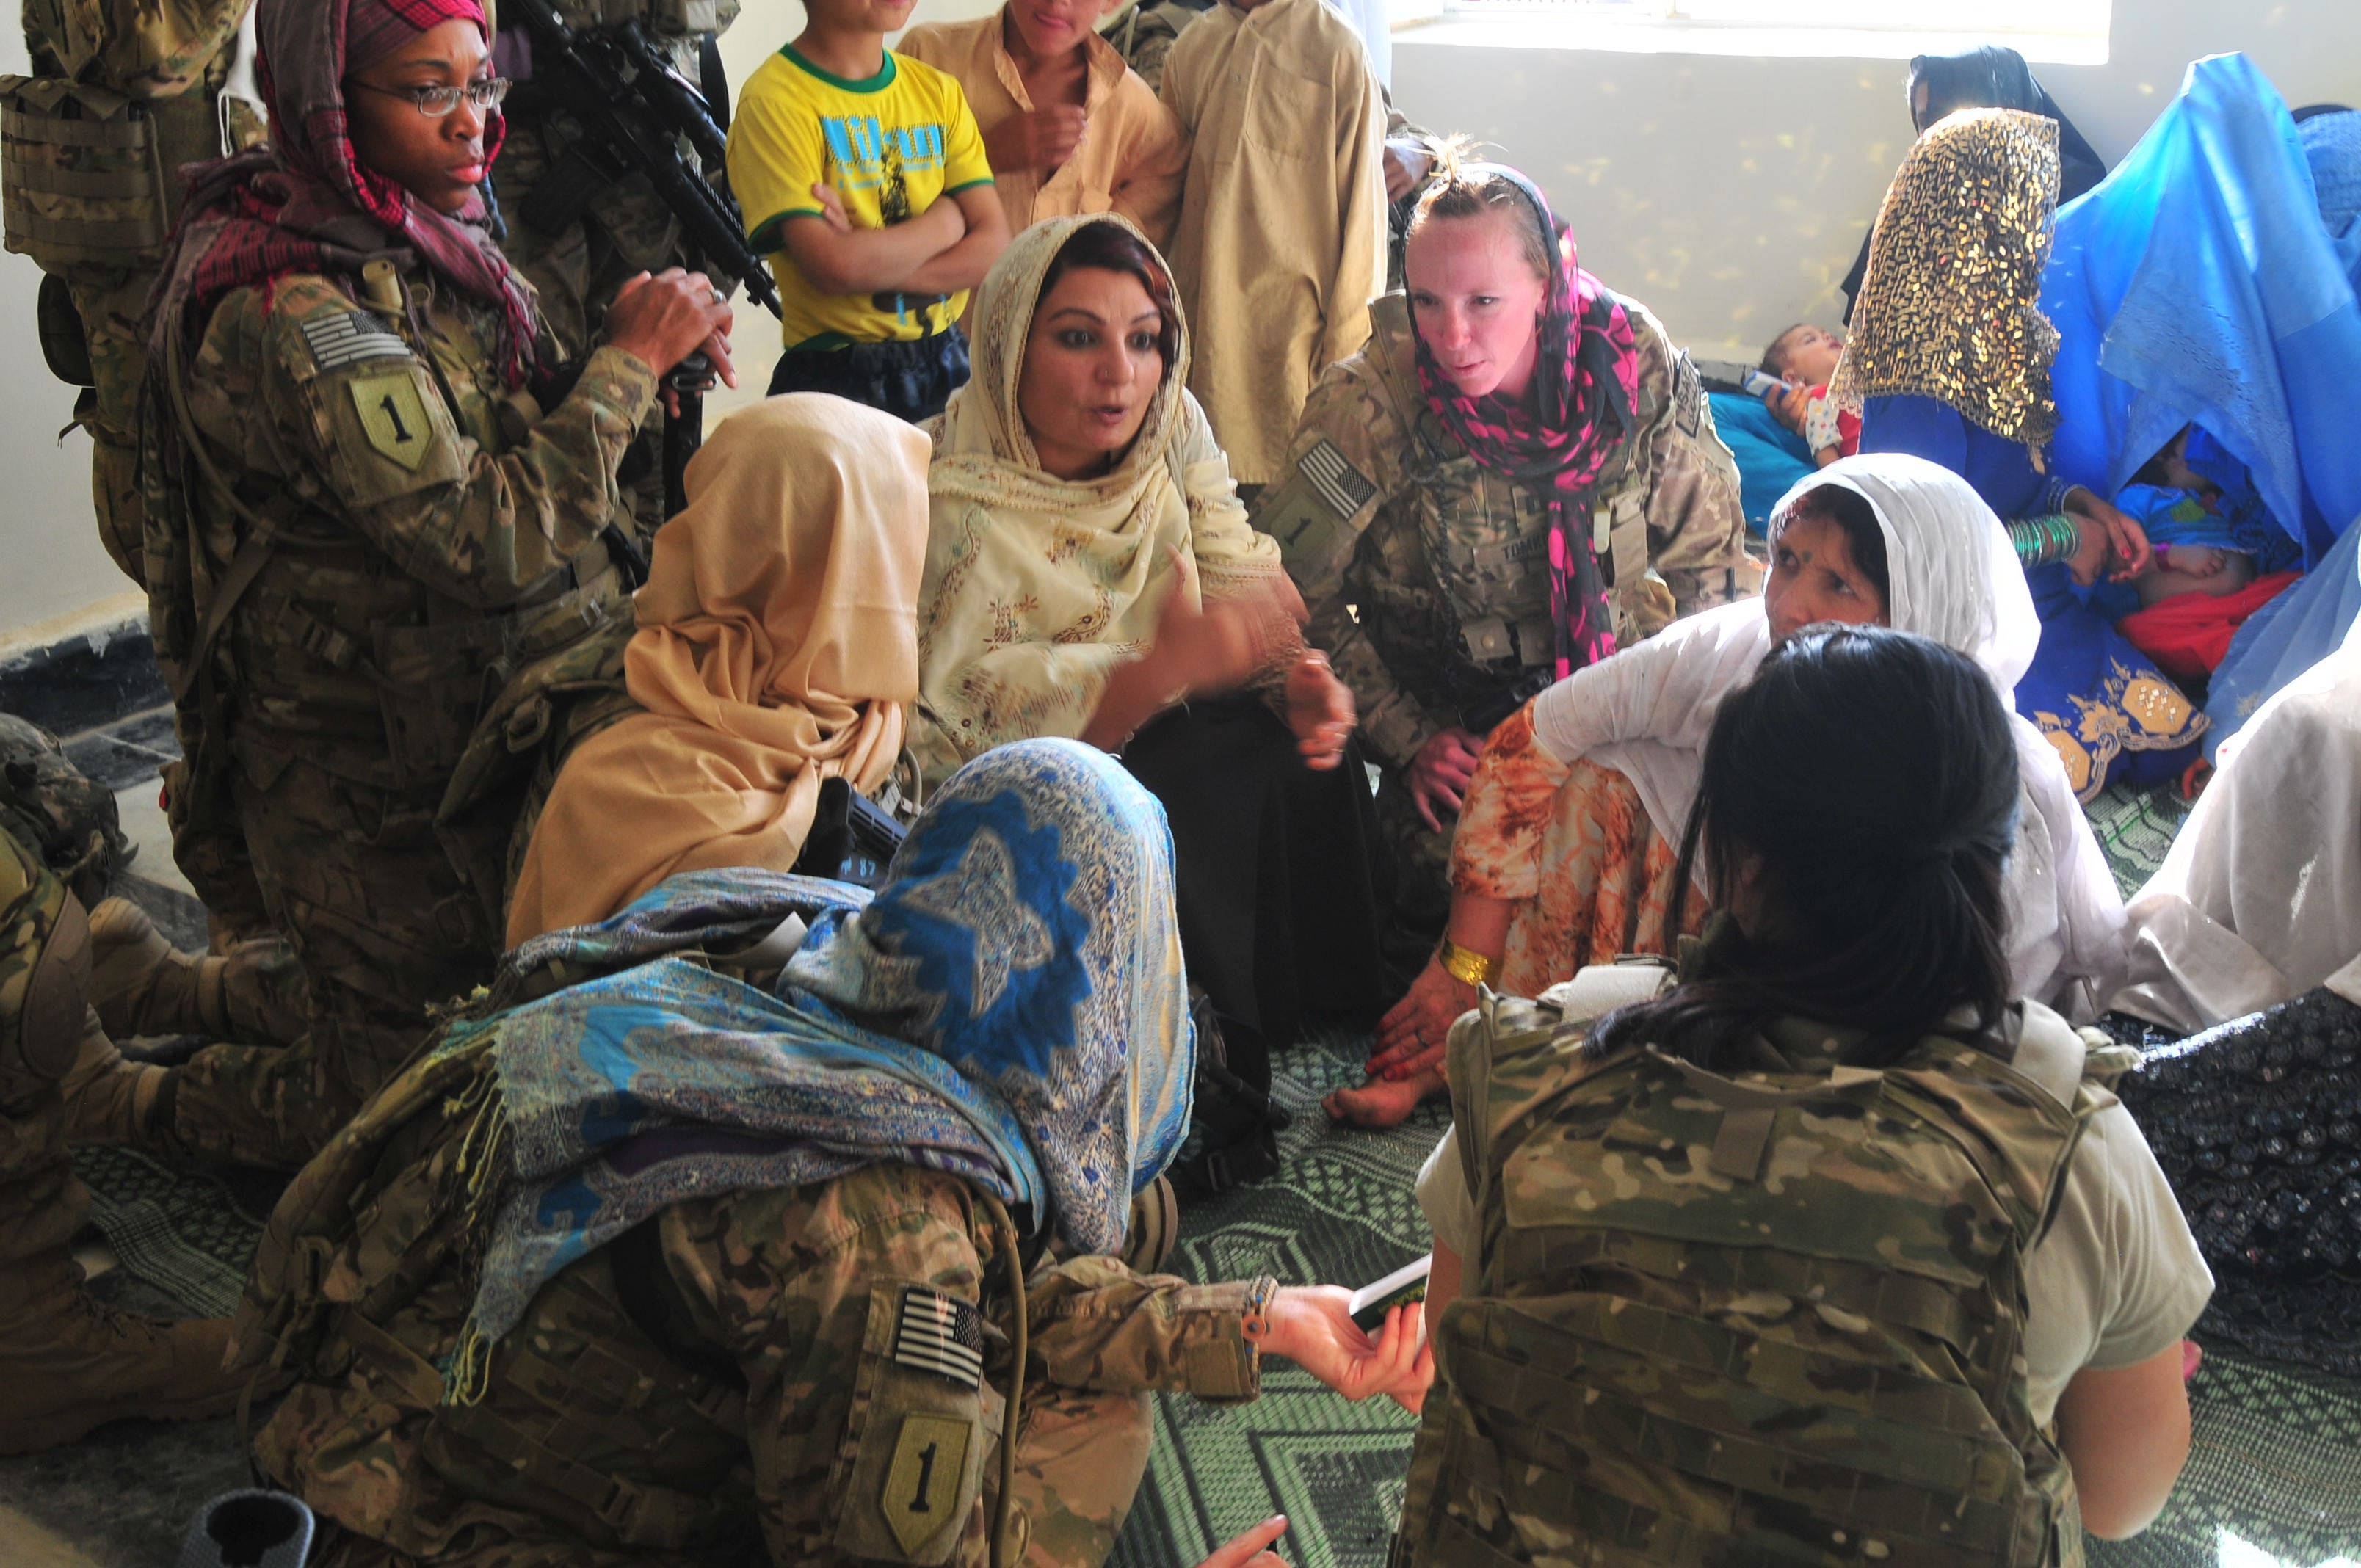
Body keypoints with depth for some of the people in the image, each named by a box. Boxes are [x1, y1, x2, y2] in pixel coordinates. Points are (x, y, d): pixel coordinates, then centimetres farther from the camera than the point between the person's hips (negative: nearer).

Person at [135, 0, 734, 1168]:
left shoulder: (408, 241, 3)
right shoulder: (295, 313, -26)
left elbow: (506, 442, 14)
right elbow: (490, 545, -29)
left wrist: (648, 337, -4)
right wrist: (629, 362, -20)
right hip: (383, 796, -8)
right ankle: (180, 1101, 31)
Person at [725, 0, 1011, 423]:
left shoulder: (940, 90, 8)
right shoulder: (774, 101, -11)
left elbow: (993, 248, -3)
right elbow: (832, 266, -23)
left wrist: (873, 261, -17)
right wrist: (945, 220, -8)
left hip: (946, 366, 5)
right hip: (836, 379, -5)